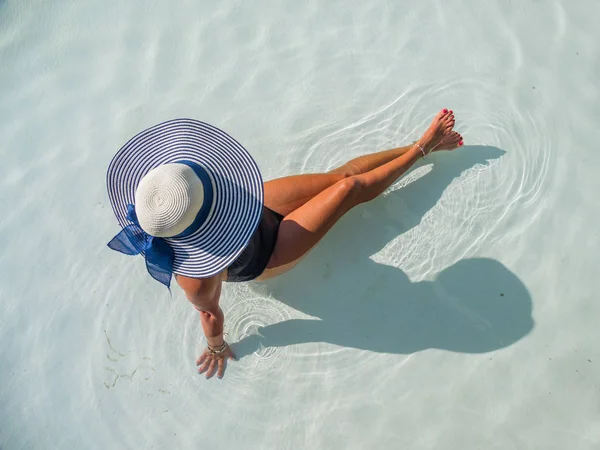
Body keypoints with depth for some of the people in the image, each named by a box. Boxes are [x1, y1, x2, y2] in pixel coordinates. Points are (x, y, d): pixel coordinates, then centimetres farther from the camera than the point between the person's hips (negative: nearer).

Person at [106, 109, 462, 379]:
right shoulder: (198, 276, -42)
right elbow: (210, 314, -23)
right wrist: (217, 348, -2)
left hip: (258, 207, 5)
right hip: (266, 253, -5)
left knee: (340, 175, 10)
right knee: (352, 188, -2)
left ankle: (420, 145, 31)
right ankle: (423, 148, 22)